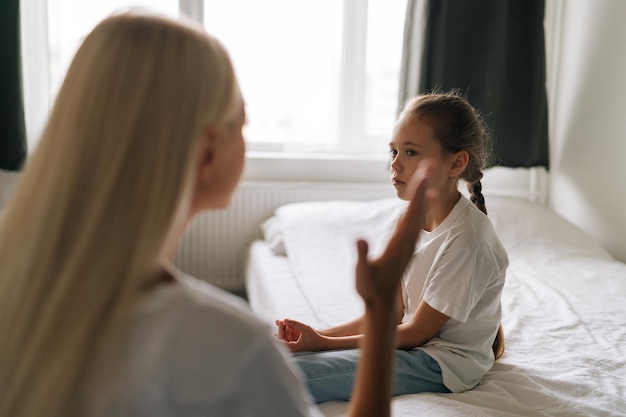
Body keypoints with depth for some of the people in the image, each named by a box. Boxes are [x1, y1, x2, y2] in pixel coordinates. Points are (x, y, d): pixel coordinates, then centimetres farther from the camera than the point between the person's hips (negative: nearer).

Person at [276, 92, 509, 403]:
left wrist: (323, 342, -18)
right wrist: (320, 335, -7)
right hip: (415, 341, 8)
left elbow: (416, 332, -18)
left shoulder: (465, 239, -23)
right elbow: (393, 312, 5)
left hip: (444, 365, -8)